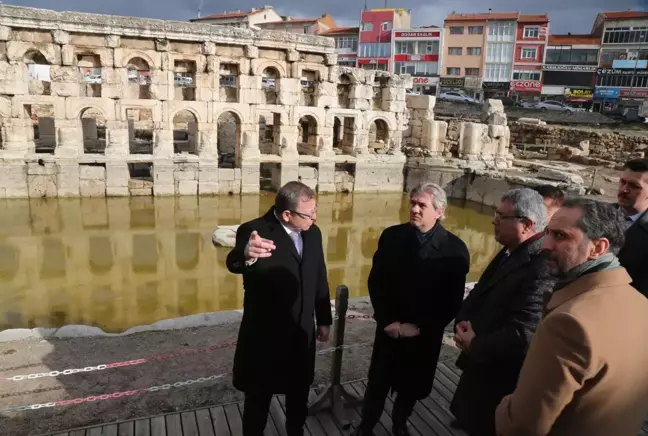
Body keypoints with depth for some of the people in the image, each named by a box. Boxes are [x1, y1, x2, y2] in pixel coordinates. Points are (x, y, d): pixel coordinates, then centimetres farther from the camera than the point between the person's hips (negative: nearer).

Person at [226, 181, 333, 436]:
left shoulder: (312, 233, -1)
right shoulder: (254, 230, -20)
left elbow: (320, 279, 8)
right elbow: (233, 263, -40)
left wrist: (324, 319, 12)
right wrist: (246, 255, -64)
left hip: (302, 333, 6)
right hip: (264, 334, -5)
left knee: (299, 395, 24)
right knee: (258, 399, 14)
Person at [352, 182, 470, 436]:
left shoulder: (455, 249, -12)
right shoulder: (391, 236, -7)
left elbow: (453, 300, -10)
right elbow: (376, 282, -3)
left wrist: (420, 327, -13)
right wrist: (387, 320, -10)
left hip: (426, 334, 0)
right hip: (390, 328, 1)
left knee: (412, 386, 17)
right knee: (378, 382, 12)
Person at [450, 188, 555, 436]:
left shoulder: (541, 268, -28)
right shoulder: (512, 251, 4)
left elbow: (522, 336, -32)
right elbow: (479, 297, 11)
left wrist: (475, 345, -17)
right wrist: (463, 323, -8)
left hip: (500, 377, -8)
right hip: (482, 366, 8)